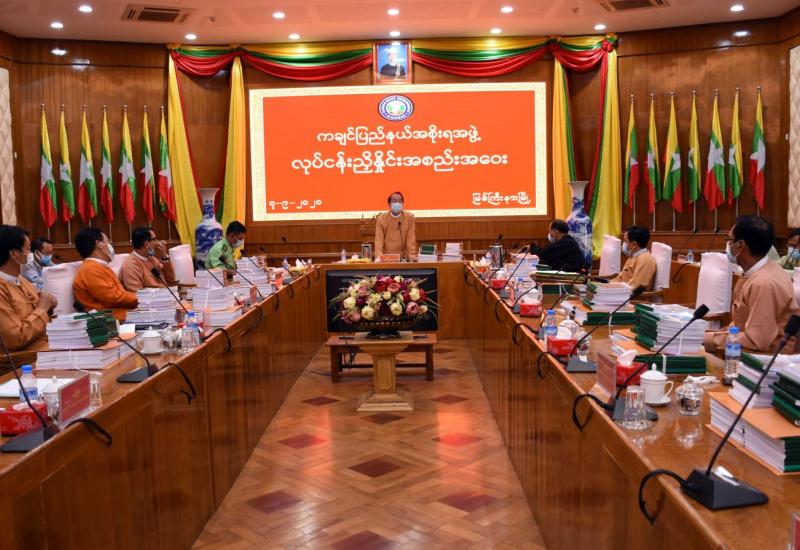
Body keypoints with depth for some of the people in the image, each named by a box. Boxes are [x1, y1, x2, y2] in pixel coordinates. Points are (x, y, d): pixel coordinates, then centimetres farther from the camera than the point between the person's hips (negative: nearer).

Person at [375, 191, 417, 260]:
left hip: (403, 258, 0)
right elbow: (379, 240, -5)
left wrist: (412, 255, -13)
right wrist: (379, 256, -20)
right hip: (386, 258, 0)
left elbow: (411, 239, -1)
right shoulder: (381, 218, 0)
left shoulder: (409, 217, 1)